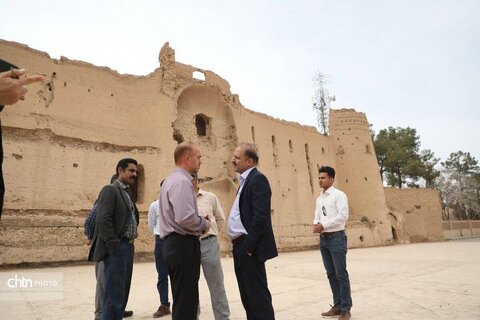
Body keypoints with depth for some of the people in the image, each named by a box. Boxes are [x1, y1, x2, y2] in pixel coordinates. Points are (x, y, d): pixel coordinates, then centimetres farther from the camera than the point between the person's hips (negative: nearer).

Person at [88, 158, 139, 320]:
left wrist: (131, 243, 10)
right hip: (117, 248, -9)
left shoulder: (127, 193, 17)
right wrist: (113, 245, -20)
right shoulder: (110, 190, -9)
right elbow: (103, 219, -18)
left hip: (128, 246, 9)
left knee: (123, 291, 15)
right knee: (114, 292, -4)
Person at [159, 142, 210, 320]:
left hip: (174, 243, 11)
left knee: (182, 299, 19)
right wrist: (204, 224, -9)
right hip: (183, 244, -10)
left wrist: (200, 224, 13)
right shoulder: (181, 181, -16)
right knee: (185, 300, -2)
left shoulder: (172, 179, 16)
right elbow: (185, 218, -27)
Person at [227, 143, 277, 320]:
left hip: (250, 249, -10)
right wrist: (240, 246, 14)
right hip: (241, 248, 10)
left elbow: (261, 217, -22)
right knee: (248, 296, 18)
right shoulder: (246, 180, 16)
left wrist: (248, 246, -20)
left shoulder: (258, 179, -13)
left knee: (258, 295, -1)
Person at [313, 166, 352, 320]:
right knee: (331, 274, 13)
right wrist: (316, 224, -7)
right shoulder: (319, 198, 15)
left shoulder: (339, 195, -7)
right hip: (323, 239, 7)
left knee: (341, 274, -1)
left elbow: (343, 216, -16)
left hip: (336, 237, -7)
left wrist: (323, 225, -16)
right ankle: (337, 306, 24)